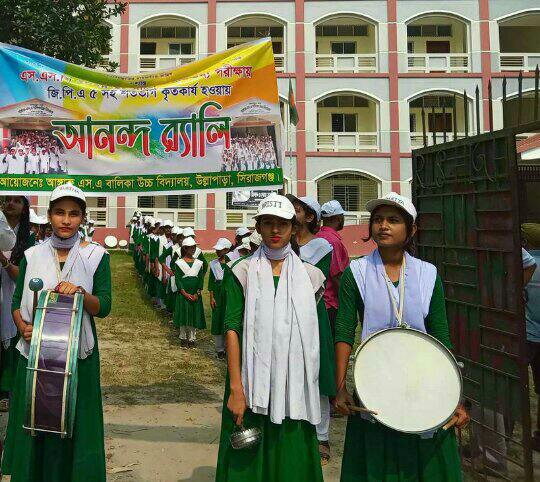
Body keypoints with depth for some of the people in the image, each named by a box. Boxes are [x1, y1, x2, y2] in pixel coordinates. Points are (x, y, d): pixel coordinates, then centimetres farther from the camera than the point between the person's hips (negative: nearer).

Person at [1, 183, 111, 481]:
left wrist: (81, 292, -25)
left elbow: (103, 307, -6)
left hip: (78, 352, -2)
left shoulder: (96, 256, -3)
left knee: (74, 420, 5)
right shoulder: (32, 255, 4)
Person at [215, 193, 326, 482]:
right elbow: (232, 328, -7)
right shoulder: (244, 271, 0)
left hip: (293, 383, 2)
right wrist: (235, 388, -14)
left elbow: (313, 332, 11)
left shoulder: (309, 275, 6)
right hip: (252, 379, -1)